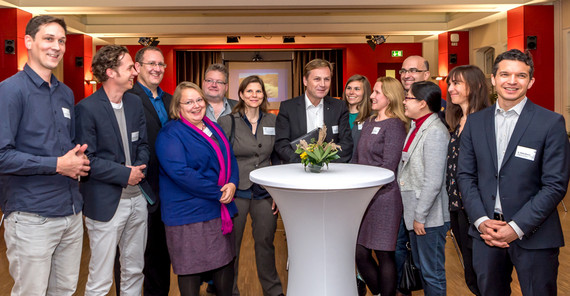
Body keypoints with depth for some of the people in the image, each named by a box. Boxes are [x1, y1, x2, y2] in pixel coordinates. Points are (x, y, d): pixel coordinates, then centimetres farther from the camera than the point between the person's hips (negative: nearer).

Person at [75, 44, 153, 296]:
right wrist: (125, 174, -15)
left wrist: (139, 169, -6)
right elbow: (86, 159, -16)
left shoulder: (135, 103, 9)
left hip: (138, 197, 7)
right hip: (105, 203, -6)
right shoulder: (86, 108, -12)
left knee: (134, 271, 18)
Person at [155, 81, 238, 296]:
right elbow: (180, 172, -21)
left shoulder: (214, 128, 13)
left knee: (225, 262, 15)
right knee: (192, 269, 3)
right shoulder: (170, 135, -11)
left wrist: (232, 184, -8)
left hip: (221, 210, 7)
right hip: (189, 214, -7)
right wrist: (218, 193, -19)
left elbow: (230, 159, 14)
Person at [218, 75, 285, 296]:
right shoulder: (227, 121, -3)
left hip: (264, 193, 3)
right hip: (236, 192, -2)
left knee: (265, 241, 11)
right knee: (231, 244, 7)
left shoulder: (271, 121, 7)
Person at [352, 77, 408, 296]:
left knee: (384, 254, 3)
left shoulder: (394, 125, -8)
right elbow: (356, 158, 18)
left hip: (383, 198, -7)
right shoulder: (369, 123, 15)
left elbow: (388, 168, -14)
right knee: (360, 253, 10)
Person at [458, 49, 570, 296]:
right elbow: (465, 175, 5)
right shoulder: (475, 122, 5)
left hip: (533, 235, -3)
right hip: (486, 231, 3)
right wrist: (481, 220, -7)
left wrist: (516, 227, -15)